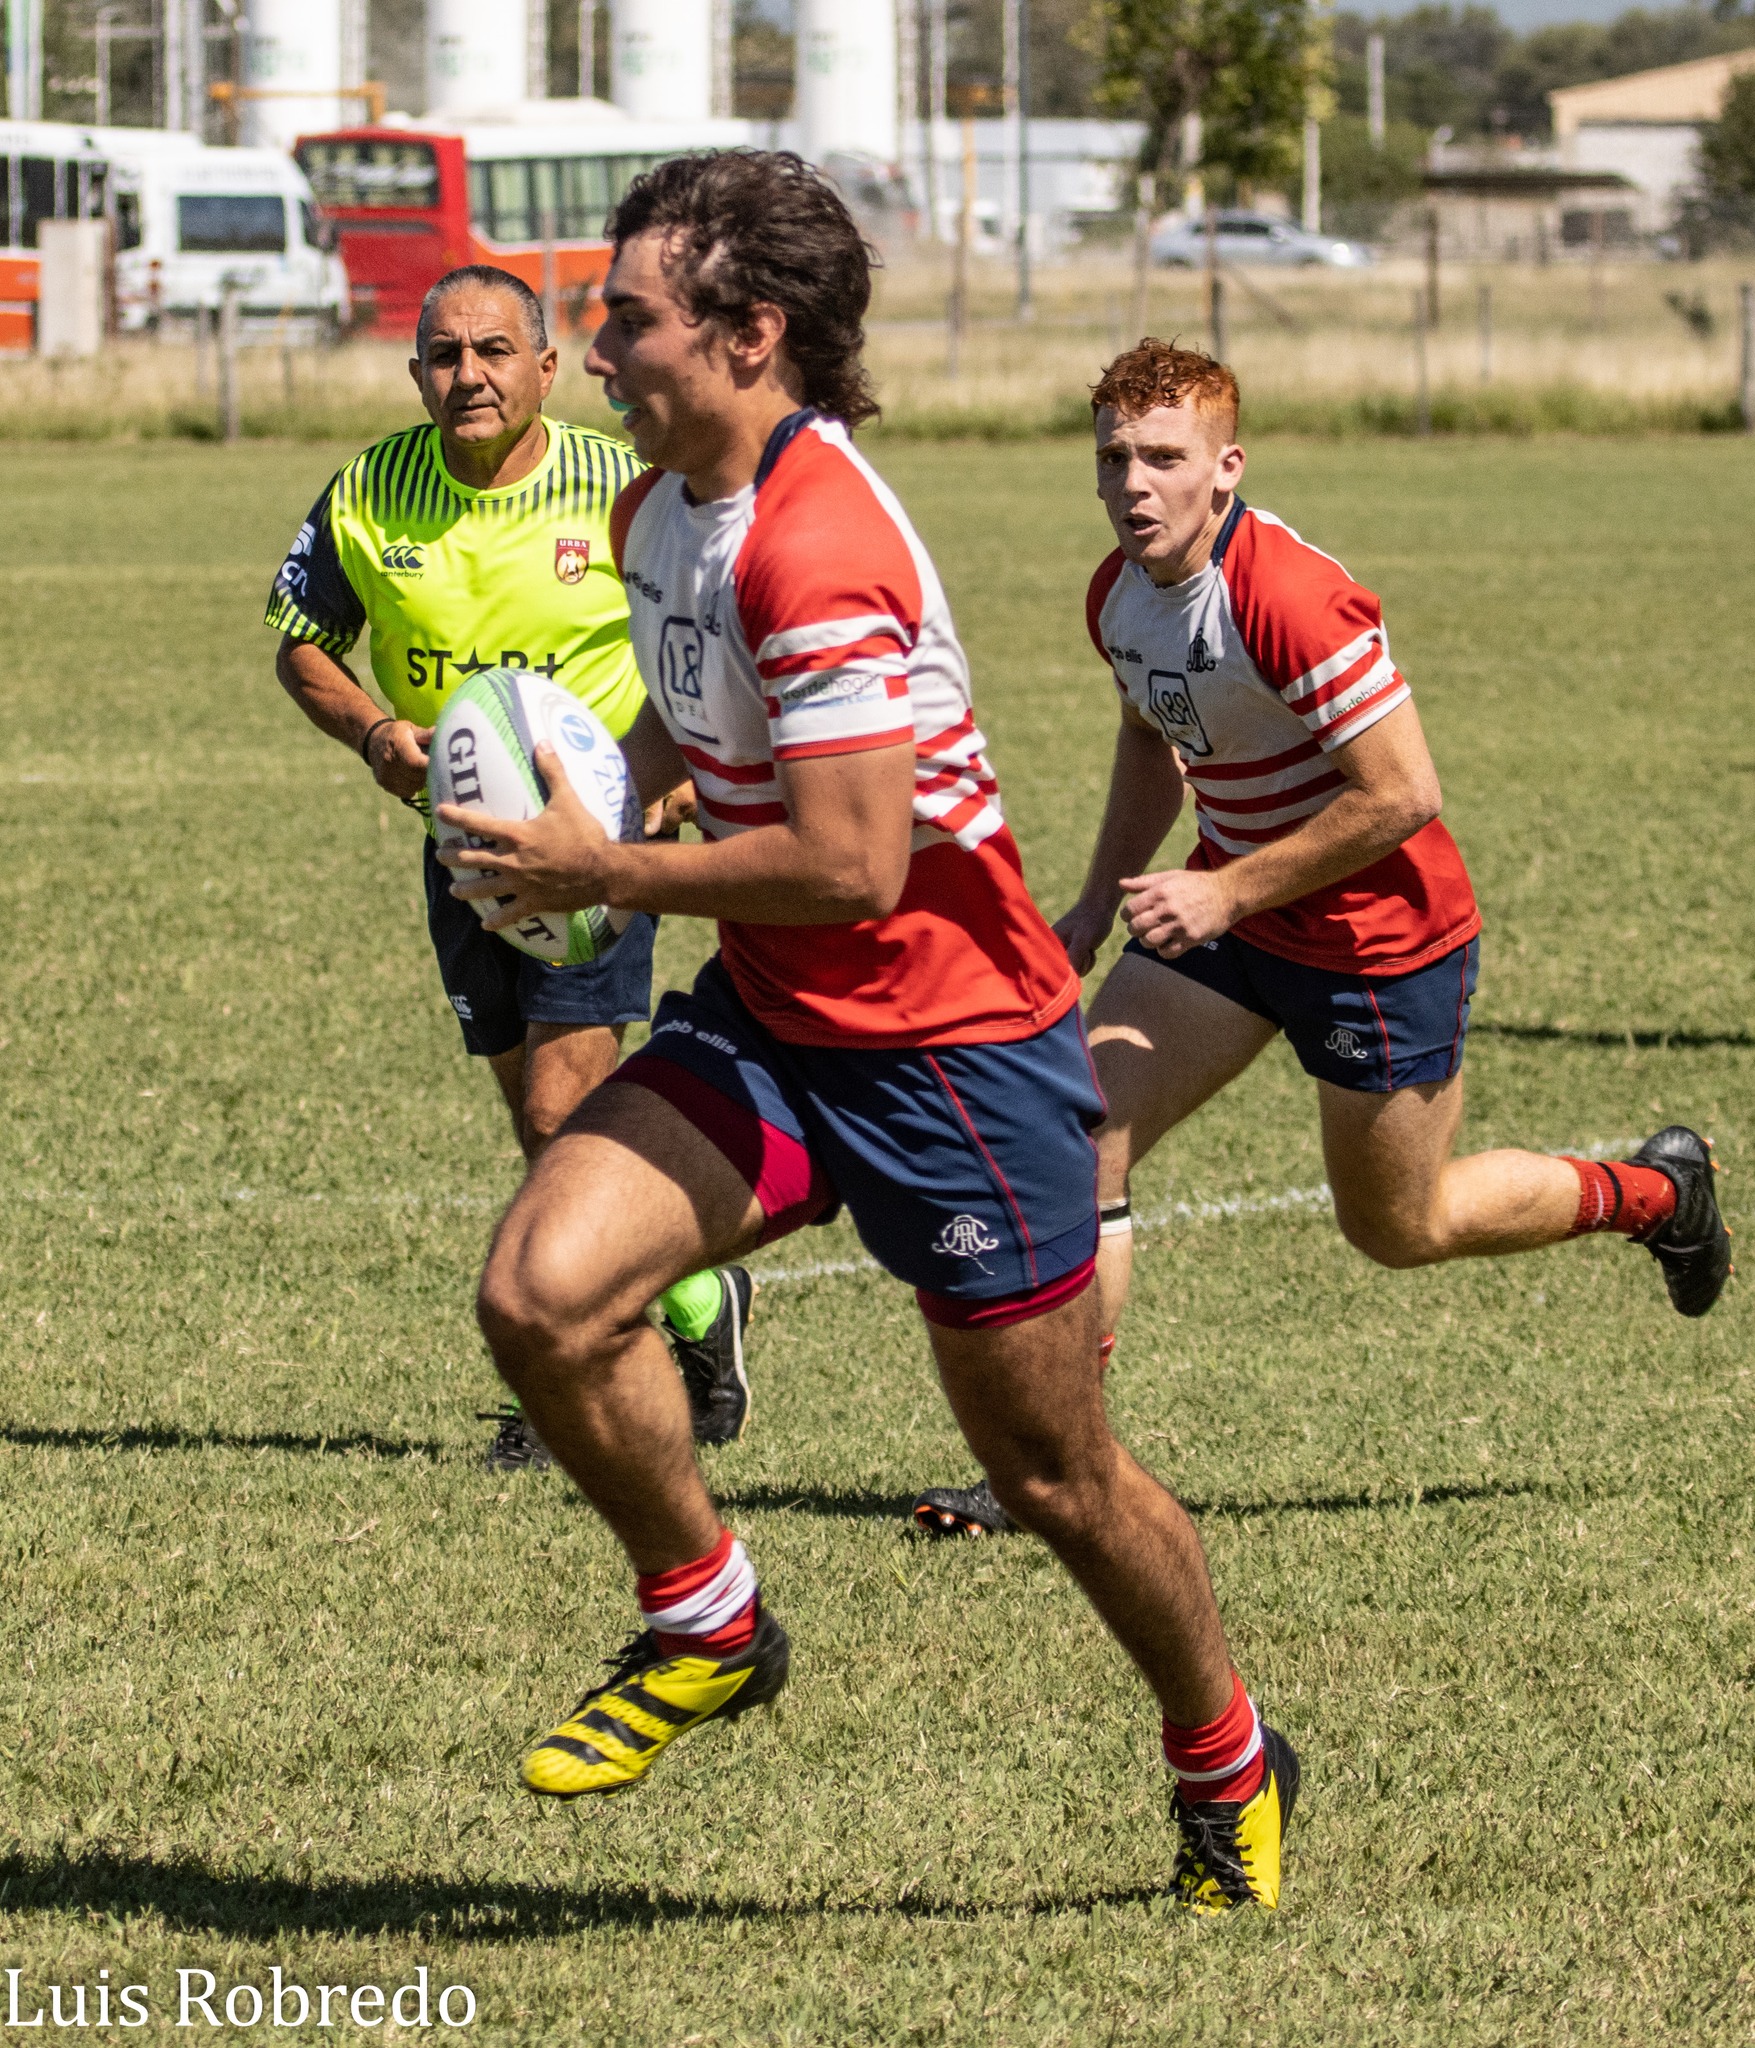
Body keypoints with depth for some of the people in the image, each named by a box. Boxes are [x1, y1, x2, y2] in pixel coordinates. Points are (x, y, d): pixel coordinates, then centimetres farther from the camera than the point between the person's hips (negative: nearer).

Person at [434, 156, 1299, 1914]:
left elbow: (852, 863, -29)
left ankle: (1229, 1771, 30)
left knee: (1052, 1476, 5)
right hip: (767, 1028, 8)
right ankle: (703, 1624, 5)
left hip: (954, 1046, -8)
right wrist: (602, 798, 5)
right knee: (540, 1289, -17)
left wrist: (606, 877, -18)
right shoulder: (660, 514, 5)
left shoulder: (815, 548, -25)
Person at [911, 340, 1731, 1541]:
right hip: (1230, 909, 7)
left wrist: (1226, 894, -25)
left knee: (1402, 1230, 9)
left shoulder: (1292, 598, -30)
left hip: (1383, 933, -7)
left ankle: (1656, 1193, 35)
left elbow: (1403, 795, -28)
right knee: (1082, 1135, -8)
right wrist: (1099, 906, 11)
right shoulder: (1118, 595, -3)